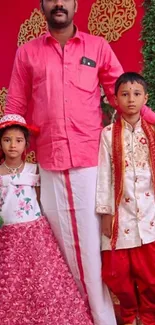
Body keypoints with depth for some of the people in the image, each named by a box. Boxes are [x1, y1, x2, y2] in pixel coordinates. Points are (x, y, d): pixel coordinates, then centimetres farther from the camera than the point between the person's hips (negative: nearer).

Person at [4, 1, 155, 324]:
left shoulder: (98, 46, 7)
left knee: (94, 243, 3)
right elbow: (15, 108, 12)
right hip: (49, 166, 1)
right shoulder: (27, 52, 9)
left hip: (90, 162, -1)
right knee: (64, 246, 9)